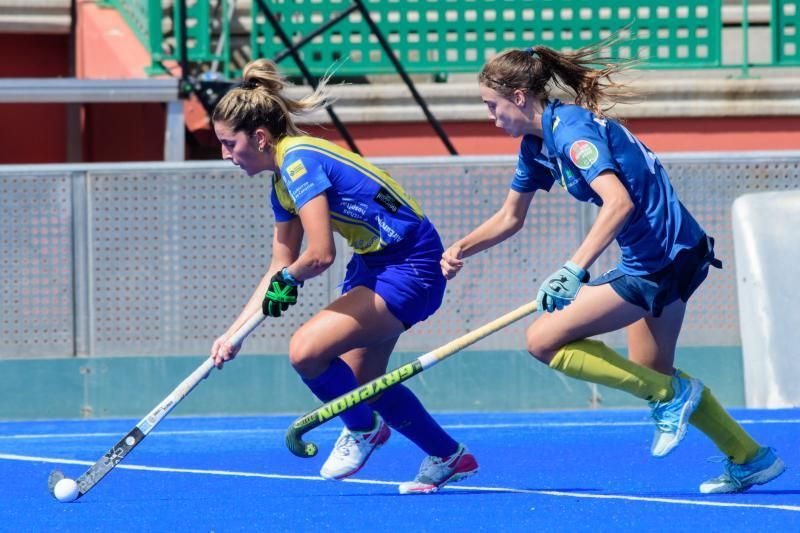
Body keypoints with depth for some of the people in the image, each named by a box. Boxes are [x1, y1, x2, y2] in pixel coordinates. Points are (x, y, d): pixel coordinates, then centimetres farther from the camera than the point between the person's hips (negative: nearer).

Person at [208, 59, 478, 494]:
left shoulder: (298, 160, -21)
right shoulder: (283, 180, 9)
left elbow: (320, 255, -27)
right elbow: (280, 270, 15)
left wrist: (288, 279, -6)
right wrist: (233, 334, 10)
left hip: (410, 268, -11)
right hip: (374, 263, 11)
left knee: (306, 349, -20)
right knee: (362, 382, 15)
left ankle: (363, 429, 7)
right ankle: (449, 458, 32)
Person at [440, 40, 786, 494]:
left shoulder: (571, 129, -20)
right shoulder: (538, 142, 10)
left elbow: (619, 202, -33)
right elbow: (510, 218, 23)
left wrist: (574, 271, -38)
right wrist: (460, 250, 8)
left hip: (661, 260, -11)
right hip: (675, 254, 11)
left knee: (544, 340, -9)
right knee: (650, 370, 24)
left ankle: (669, 394, -2)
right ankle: (751, 459, 30)